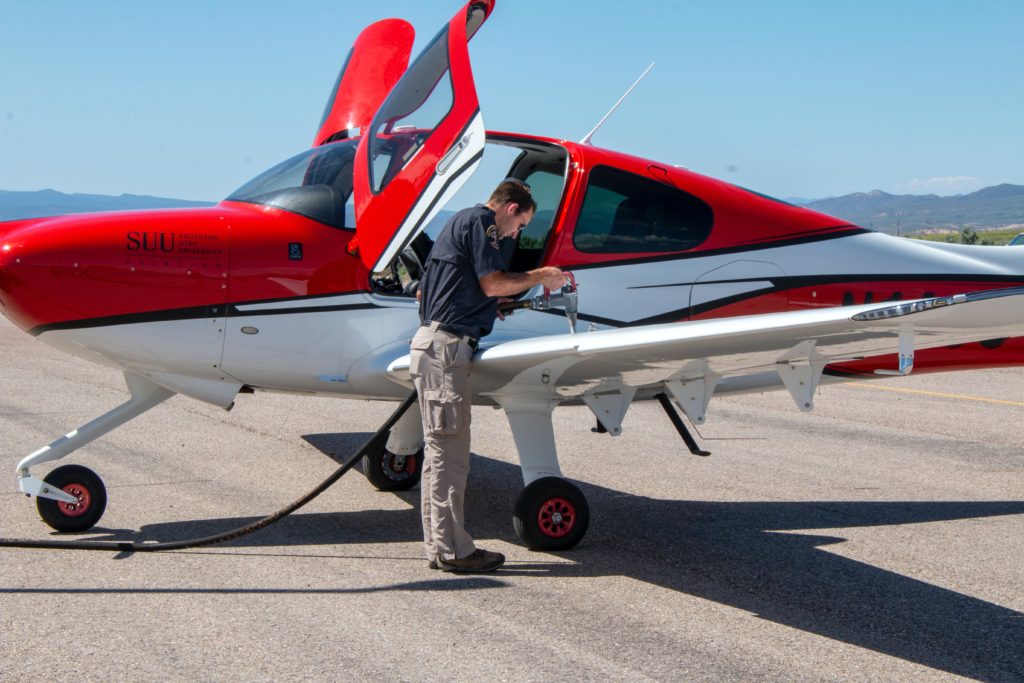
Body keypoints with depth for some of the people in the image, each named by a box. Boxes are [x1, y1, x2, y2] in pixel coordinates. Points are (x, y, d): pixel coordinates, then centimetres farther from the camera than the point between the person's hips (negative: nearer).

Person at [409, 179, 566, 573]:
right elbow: (492, 283, -14)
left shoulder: (458, 223, 26)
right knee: (449, 449, -8)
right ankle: (452, 550, -4)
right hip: (445, 345, -11)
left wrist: (490, 308, 31)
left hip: (432, 341, 11)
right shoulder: (480, 222, -4)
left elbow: (424, 292, 29)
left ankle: (439, 546, 16)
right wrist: (541, 276, 0)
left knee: (439, 449, 12)